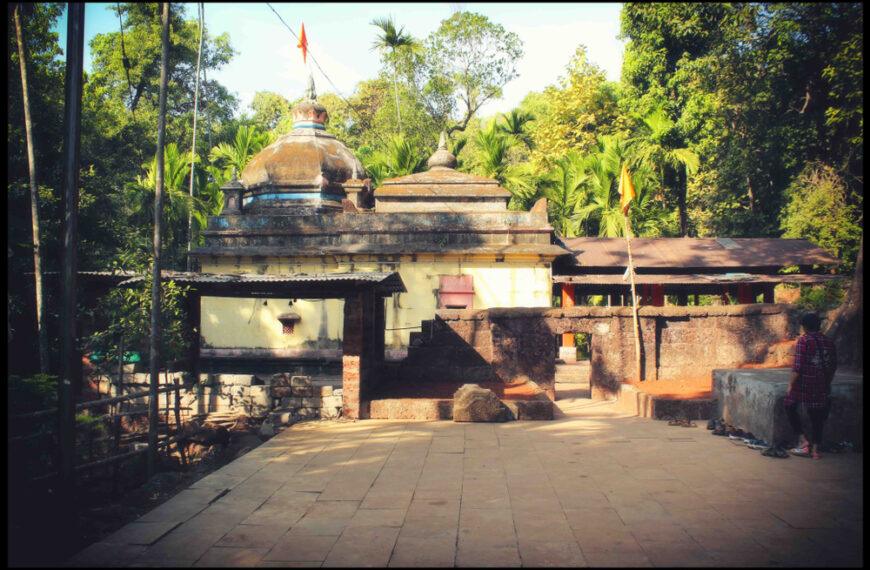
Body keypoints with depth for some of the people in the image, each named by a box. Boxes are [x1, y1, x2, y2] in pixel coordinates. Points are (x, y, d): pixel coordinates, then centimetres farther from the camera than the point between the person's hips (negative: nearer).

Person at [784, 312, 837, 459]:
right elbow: (833, 366, 12)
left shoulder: (804, 341, -12)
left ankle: (803, 440, 5)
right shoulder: (828, 342, 6)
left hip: (804, 383, -5)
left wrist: (791, 385, -8)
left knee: (790, 407, 14)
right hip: (822, 386, 5)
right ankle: (815, 448, 13)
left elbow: (797, 366, -16)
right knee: (817, 416, 12)